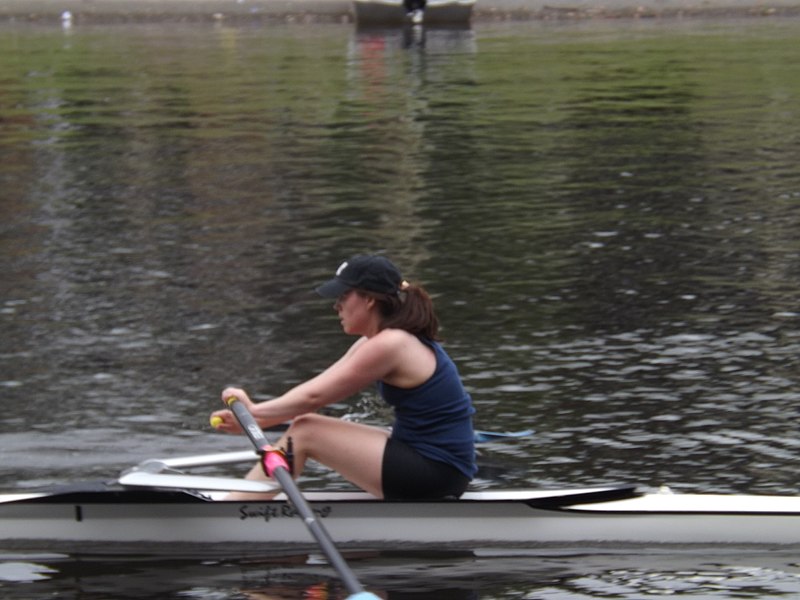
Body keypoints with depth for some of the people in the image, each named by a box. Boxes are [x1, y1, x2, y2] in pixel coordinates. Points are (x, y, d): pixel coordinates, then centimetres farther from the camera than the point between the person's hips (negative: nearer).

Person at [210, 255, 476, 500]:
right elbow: (317, 388, 11)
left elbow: (314, 396, -12)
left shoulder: (389, 346, -17)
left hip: (434, 473, -10)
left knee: (304, 432, -8)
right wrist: (251, 420, 4)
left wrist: (254, 411, 1)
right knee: (309, 429, 14)